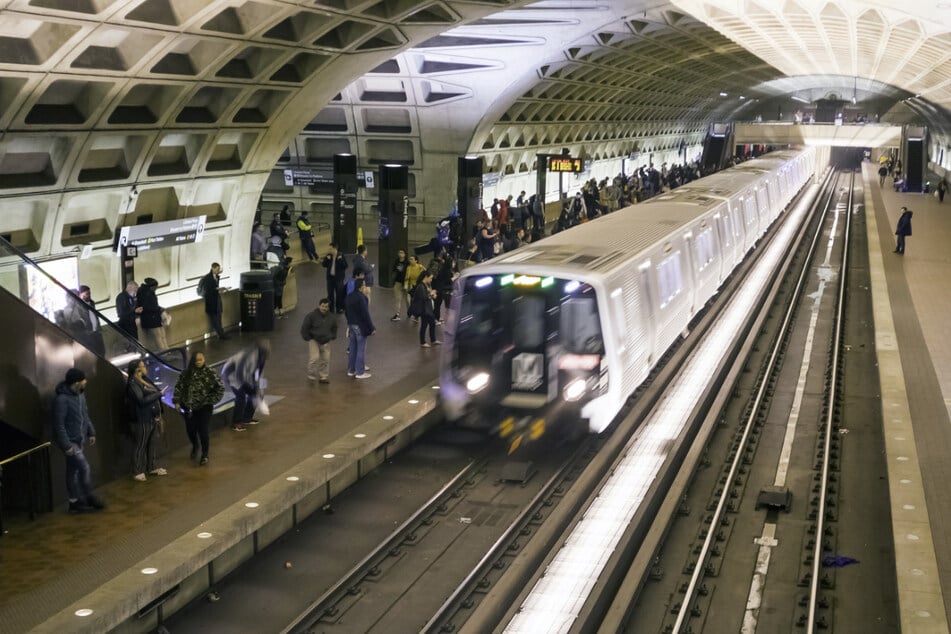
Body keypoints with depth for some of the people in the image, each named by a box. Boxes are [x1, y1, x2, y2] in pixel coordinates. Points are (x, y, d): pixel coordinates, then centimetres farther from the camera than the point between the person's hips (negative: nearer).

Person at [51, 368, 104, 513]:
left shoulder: (80, 395, 5)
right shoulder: (62, 399, -23)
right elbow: (59, 424, -22)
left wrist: (91, 432, 14)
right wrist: (66, 445, -22)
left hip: (79, 439, 9)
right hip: (69, 441, -8)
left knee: (73, 470, 14)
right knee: (85, 467, -11)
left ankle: (75, 502, 21)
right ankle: (89, 497, 4)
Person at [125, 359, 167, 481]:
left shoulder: (145, 380, 12)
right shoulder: (133, 383, -15)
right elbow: (142, 400, -24)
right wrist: (158, 394, -16)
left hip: (153, 418, 8)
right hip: (142, 420, -8)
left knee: (151, 444, 16)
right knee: (140, 446, 0)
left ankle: (152, 468, 28)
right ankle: (137, 472, 7)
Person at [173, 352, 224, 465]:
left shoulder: (210, 373, -6)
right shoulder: (186, 373, 2)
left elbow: (220, 387, -3)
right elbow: (179, 387, 6)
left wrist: (212, 400, -7)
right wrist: (177, 401, -3)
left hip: (204, 407, -3)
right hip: (189, 407, 3)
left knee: (203, 431, -4)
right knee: (190, 430, 9)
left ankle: (204, 455, 13)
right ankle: (195, 446, 41)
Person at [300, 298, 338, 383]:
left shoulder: (332, 317, 0)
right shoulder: (311, 315, -15)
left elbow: (334, 328, 19)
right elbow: (304, 328, -8)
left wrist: (332, 337, 9)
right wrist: (308, 338, -7)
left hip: (325, 341, 4)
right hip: (313, 340, -4)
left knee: (326, 359, 4)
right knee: (315, 357, -15)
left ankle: (324, 377, 16)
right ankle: (311, 376, 0)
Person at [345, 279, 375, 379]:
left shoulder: (349, 296, 5)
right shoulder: (362, 298, -22)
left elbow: (347, 312, 14)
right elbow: (365, 314, -22)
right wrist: (372, 328, -15)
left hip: (351, 325, 8)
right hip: (360, 326, -8)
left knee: (353, 348, 16)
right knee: (361, 349, 1)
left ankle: (351, 370, 23)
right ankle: (360, 372, 7)